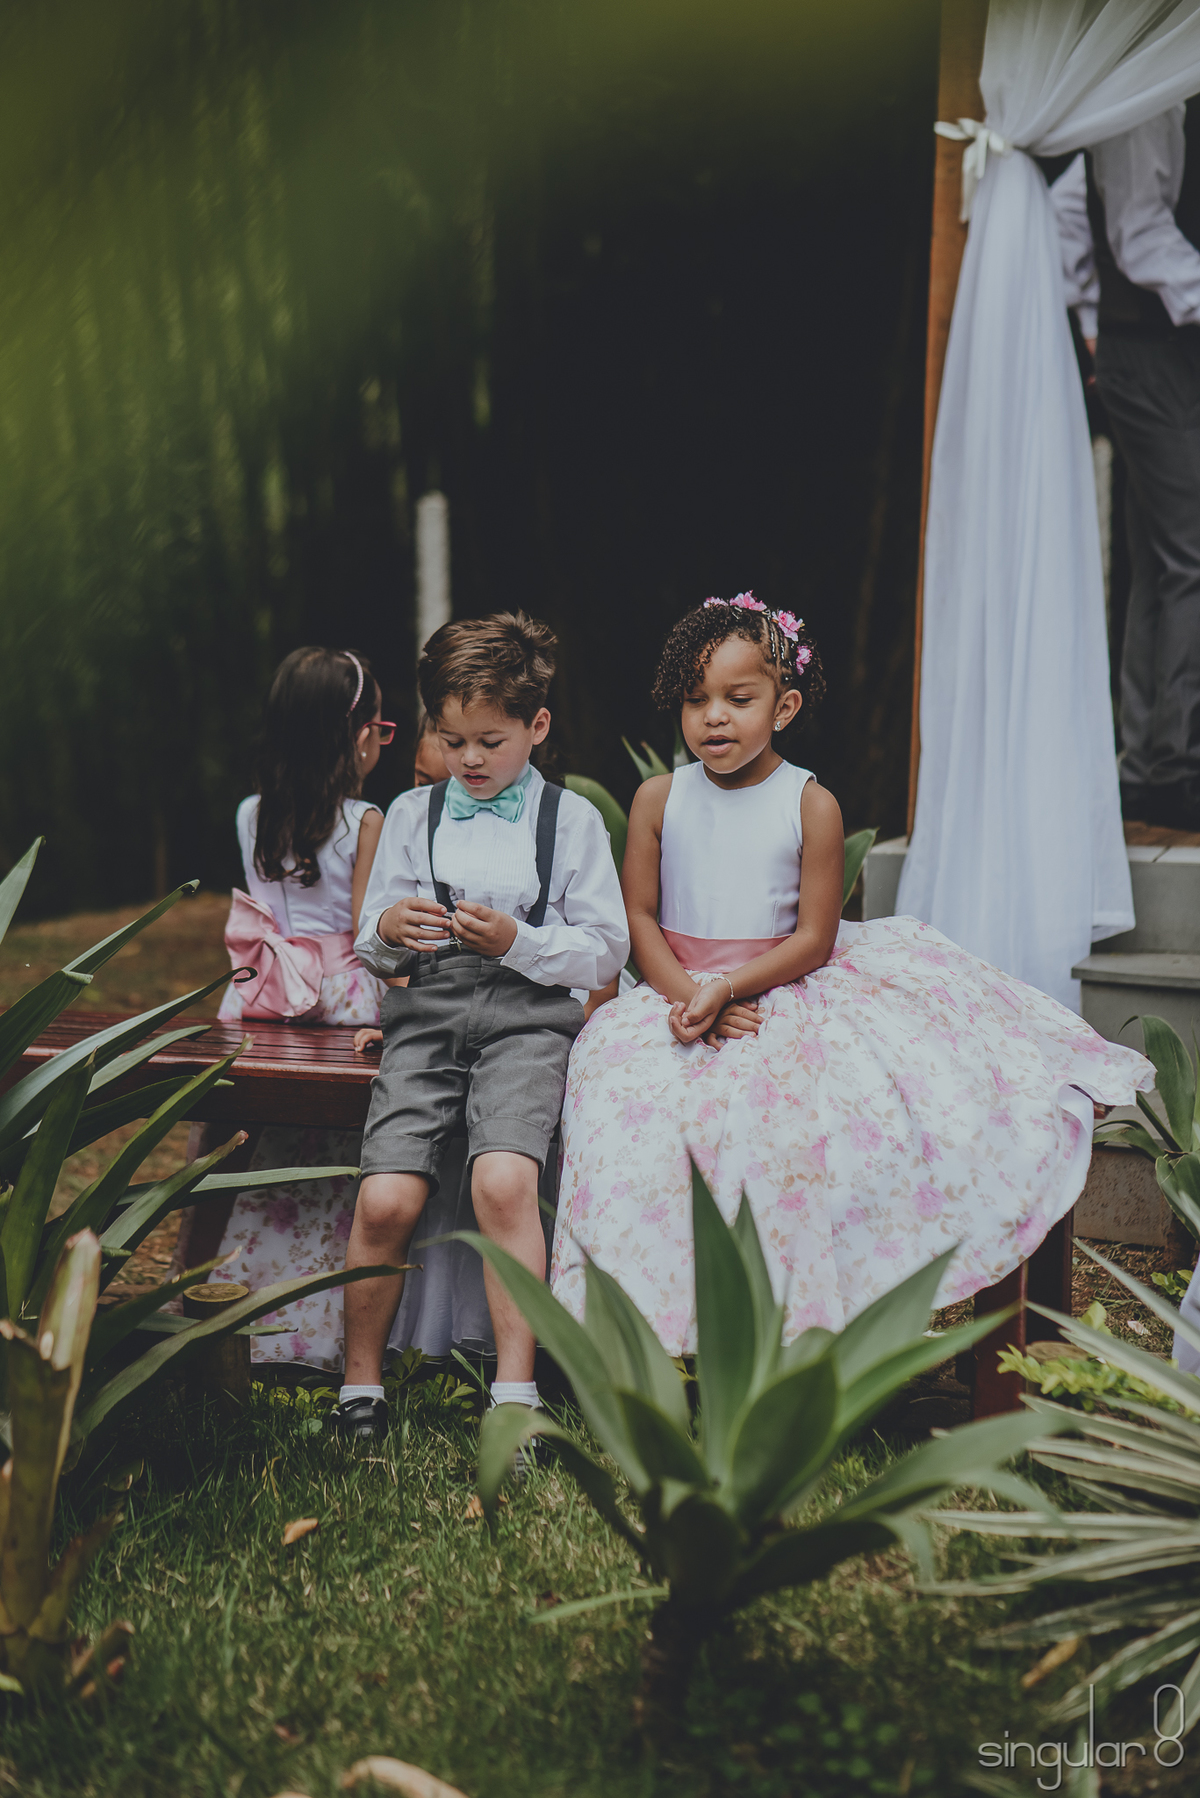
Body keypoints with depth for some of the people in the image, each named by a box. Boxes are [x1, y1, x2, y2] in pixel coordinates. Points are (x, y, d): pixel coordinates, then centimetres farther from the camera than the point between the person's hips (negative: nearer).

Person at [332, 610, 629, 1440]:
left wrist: (520, 941, -10)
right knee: (386, 1200, -16)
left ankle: (515, 1391, -20)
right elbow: (372, 948, 19)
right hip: (427, 1011, 2)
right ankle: (361, 1384, 3)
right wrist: (388, 930, -5)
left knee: (504, 1181, -28)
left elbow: (605, 952, 6)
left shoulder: (572, 819, 10)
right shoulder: (412, 814, 18)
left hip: (528, 1014, -2)